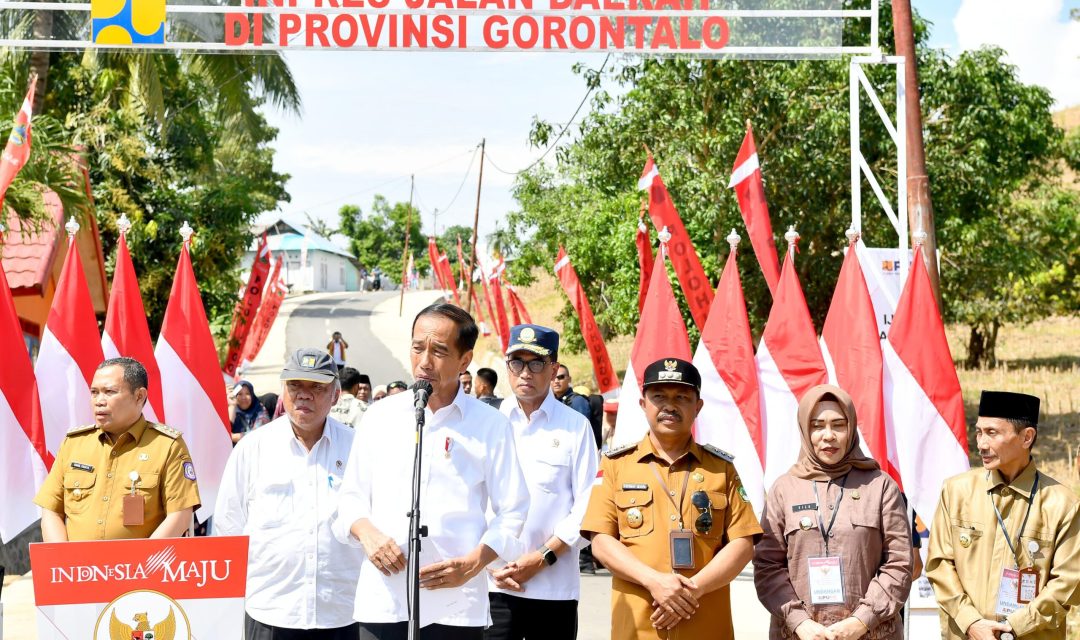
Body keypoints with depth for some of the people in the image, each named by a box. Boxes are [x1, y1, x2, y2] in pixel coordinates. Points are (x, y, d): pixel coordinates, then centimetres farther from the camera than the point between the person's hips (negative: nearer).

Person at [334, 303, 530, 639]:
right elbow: (351, 495, 14)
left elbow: (512, 512, 4)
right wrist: (366, 532, -7)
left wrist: (473, 563, -11)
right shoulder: (380, 416, 9)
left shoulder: (490, 425, 2)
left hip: (456, 606, -2)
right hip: (382, 602, 2)